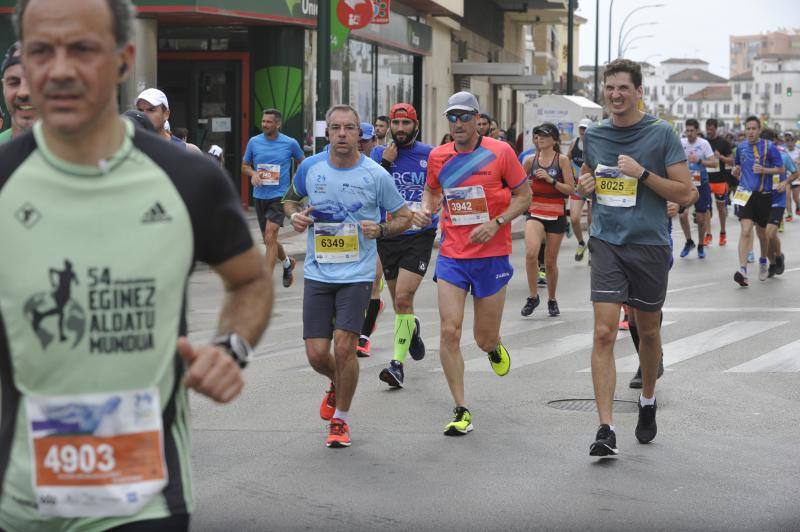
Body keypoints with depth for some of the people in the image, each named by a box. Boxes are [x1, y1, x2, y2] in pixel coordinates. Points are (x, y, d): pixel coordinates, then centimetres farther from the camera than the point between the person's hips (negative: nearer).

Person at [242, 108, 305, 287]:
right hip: (259, 196, 4)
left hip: (279, 196, -4)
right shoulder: (254, 142, 3)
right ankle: (287, 262, 43)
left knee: (270, 237, -18)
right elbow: (244, 166, 14)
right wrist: (253, 173, -8)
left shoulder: (290, 143, -3)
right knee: (269, 240, 15)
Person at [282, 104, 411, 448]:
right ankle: (337, 385, 37)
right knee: (317, 354, -1)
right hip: (317, 274, 2)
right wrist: (294, 215, -2)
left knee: (344, 345, -14)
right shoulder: (310, 168, 1)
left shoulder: (376, 175, -6)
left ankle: (340, 419, 8)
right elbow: (290, 198, 21)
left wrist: (381, 229, -15)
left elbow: (404, 217, 5)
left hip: (357, 274, -2)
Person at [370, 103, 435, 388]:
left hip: (419, 235, -3)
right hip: (387, 235, 3)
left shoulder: (430, 154, 2)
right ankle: (412, 329, 46)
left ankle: (398, 362, -12)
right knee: (399, 300, 14)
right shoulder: (379, 153, 6)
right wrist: (385, 162, -14)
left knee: (403, 298, -16)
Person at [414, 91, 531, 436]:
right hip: (451, 256, 2)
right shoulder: (438, 156, 3)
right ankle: (461, 411, 0)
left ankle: (494, 347, 46)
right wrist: (425, 210, 0)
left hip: (492, 256, -2)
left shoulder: (500, 152, -7)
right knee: (449, 332, -9)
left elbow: (524, 196, -1)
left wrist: (496, 223, -15)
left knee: (485, 338, 5)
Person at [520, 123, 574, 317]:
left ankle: (552, 300, 28)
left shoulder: (562, 160, -3)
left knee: (551, 261, 7)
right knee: (531, 253, -22)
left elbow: (571, 189, -7)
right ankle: (533, 297, -8)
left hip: (556, 214, -1)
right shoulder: (531, 160, 4)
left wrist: (550, 180, -16)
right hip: (535, 212, 1)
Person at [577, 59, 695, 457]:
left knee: (648, 330, 14)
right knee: (604, 334, -11)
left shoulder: (661, 134, -5)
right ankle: (606, 430, -12)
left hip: (649, 245, -1)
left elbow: (685, 193, -7)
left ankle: (647, 400, 41)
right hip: (606, 244, 2)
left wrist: (642, 173, -17)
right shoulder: (594, 135, 6)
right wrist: (585, 185, 2)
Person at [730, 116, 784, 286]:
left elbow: (781, 169, -3)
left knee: (761, 232, 13)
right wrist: (735, 171, 1)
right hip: (745, 194, 1)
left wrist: (764, 170, -18)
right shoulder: (741, 147, 6)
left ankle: (763, 262, 40)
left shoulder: (769, 147, -5)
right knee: (745, 230, -16)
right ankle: (742, 270, -22)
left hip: (763, 195, -1)